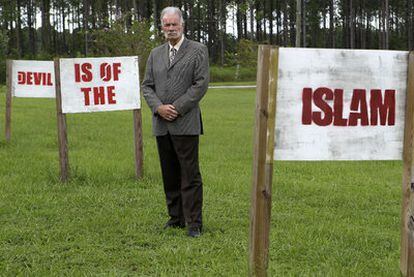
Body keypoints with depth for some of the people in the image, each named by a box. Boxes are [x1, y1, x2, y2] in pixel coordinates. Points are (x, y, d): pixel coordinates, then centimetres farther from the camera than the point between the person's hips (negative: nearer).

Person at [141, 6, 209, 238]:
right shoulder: (155, 54, 16)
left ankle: (194, 223, -1)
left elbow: (201, 84, -8)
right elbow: (147, 86, 12)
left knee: (190, 175, -6)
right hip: (162, 124, 5)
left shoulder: (198, 50, 0)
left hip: (185, 123, -5)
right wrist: (158, 107, -6)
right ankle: (176, 218, 19)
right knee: (169, 175, 10)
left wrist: (177, 108, -12)